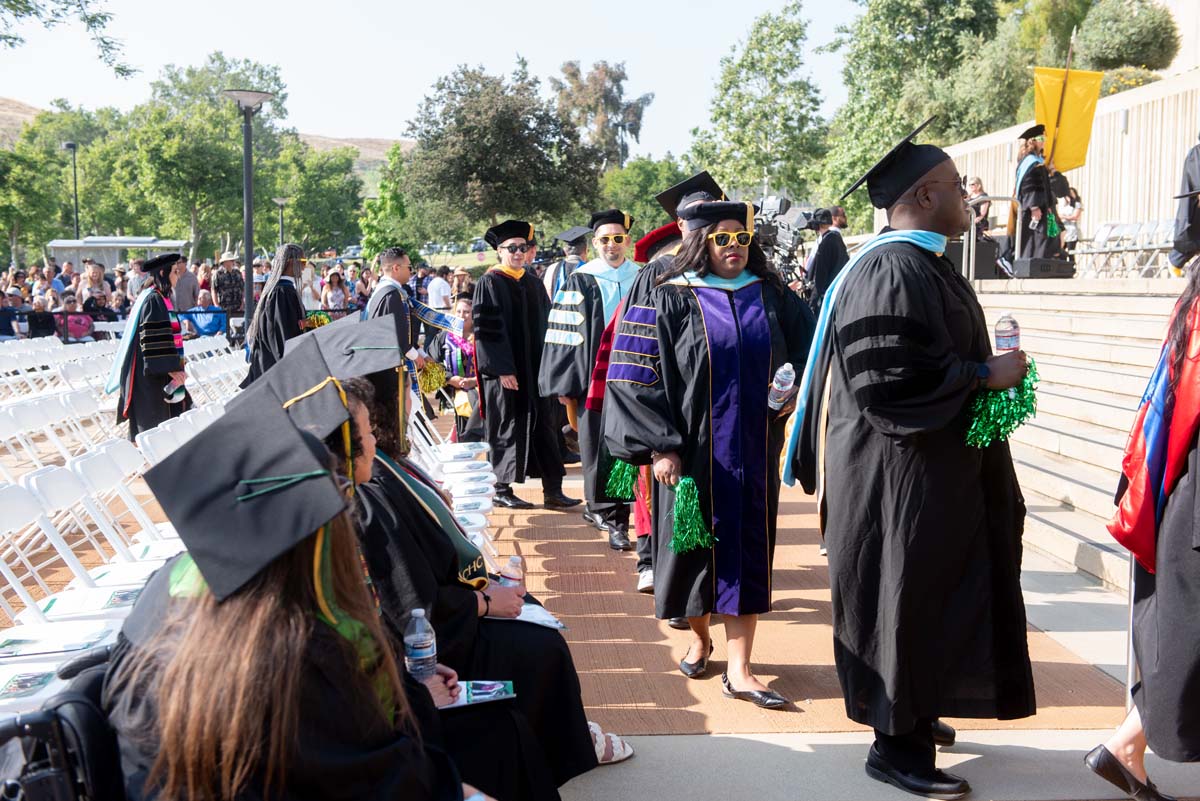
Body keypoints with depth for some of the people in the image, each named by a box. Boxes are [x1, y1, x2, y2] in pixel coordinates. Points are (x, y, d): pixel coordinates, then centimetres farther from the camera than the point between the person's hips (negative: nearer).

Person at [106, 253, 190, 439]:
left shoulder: (160, 298, 14)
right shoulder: (153, 300, -16)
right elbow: (156, 340, -21)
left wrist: (175, 365, 22)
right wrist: (171, 367, -22)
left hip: (156, 373, 10)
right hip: (152, 375, -10)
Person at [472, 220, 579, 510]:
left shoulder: (533, 283, 13)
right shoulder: (489, 284, -6)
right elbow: (486, 329, -12)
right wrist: (503, 369, -18)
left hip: (535, 368, 6)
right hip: (505, 371, -6)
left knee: (543, 427, 5)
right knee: (508, 429, 1)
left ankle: (552, 490, 8)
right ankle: (502, 490, 12)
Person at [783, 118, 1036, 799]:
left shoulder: (925, 264, 13)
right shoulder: (892, 271, -20)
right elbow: (886, 379, -28)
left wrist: (991, 372, 13)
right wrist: (984, 376, -20)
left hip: (934, 467, 11)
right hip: (905, 473, -11)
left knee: (930, 598, 18)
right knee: (908, 599, -2)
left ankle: (912, 713, 32)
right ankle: (897, 744, 10)